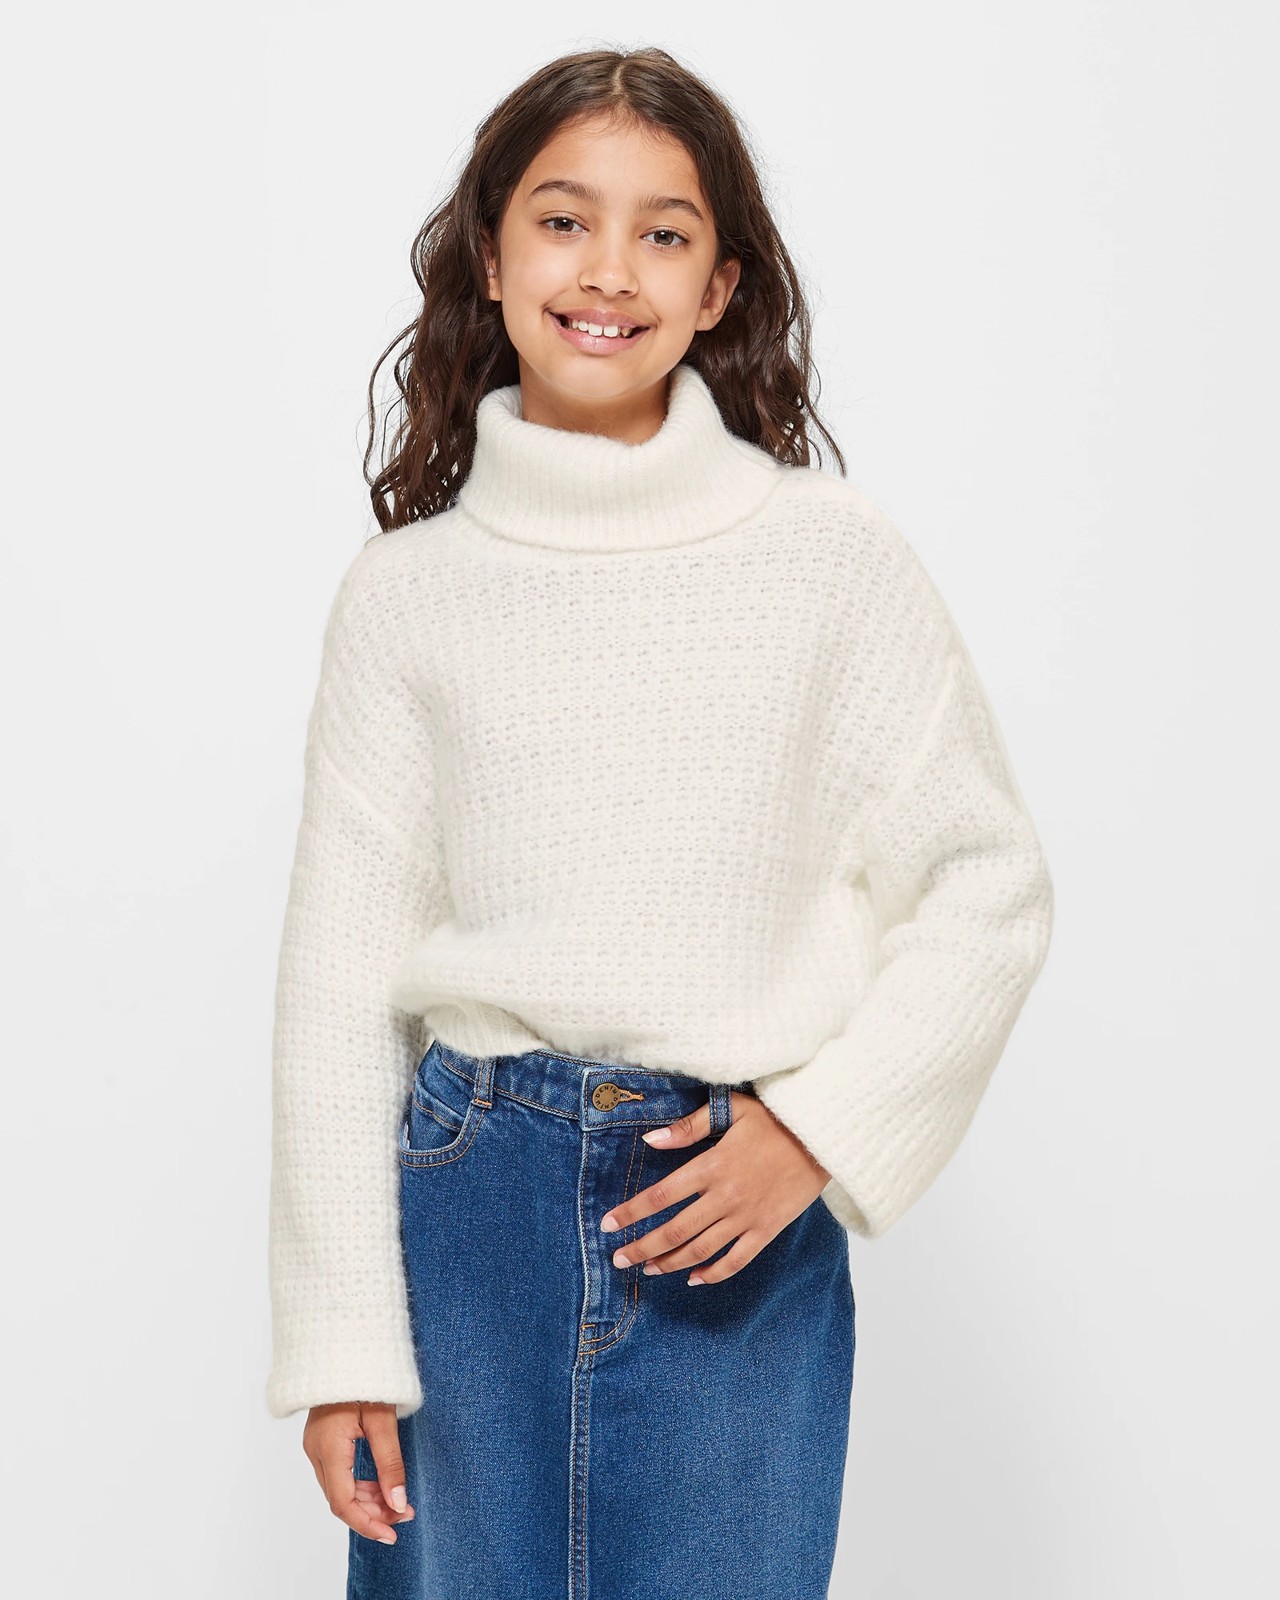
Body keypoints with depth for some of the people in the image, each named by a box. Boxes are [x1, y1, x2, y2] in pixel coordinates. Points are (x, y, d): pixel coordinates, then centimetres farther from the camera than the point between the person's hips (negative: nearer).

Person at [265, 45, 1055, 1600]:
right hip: (472, 1196, 1)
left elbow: (990, 886, 2)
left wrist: (821, 1128, -9)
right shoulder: (406, 589, -1)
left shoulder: (837, 558, -4)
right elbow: (340, 970, 1)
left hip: (743, 1213, 0)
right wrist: (340, 1340, 0)